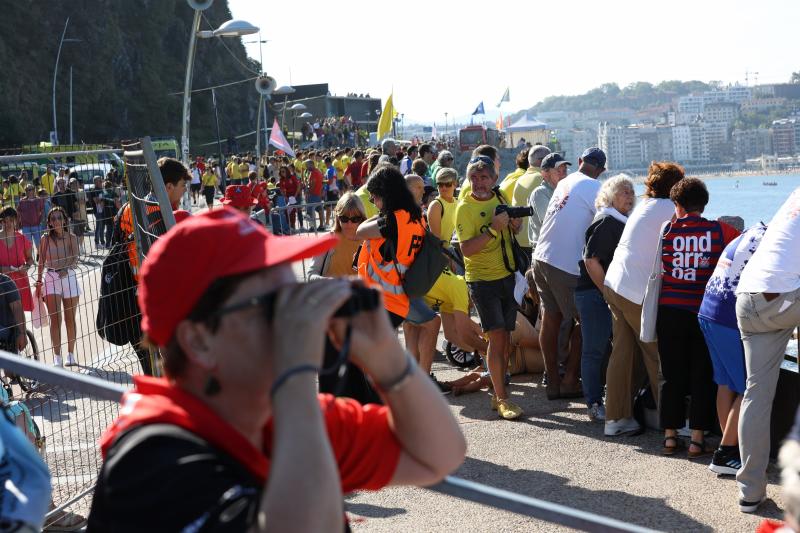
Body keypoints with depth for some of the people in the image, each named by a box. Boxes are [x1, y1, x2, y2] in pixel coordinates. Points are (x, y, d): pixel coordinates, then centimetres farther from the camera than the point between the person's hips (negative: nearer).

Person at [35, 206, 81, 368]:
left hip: (69, 277, 0)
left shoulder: (71, 238, -1)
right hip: (51, 278, 0)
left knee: (70, 319, 8)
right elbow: (41, 261, 5)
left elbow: (75, 259, -10)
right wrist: (39, 280, 3)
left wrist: (67, 268, -28)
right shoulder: (46, 238, 1)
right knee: (55, 319, -6)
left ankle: (71, 354, 19)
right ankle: (57, 357, -4)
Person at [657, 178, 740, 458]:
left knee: (671, 376, 10)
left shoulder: (665, 230, -3)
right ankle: (697, 439, 6)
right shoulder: (719, 231, -5)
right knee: (702, 377, 7)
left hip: (669, 311, 1)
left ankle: (670, 436, 13)